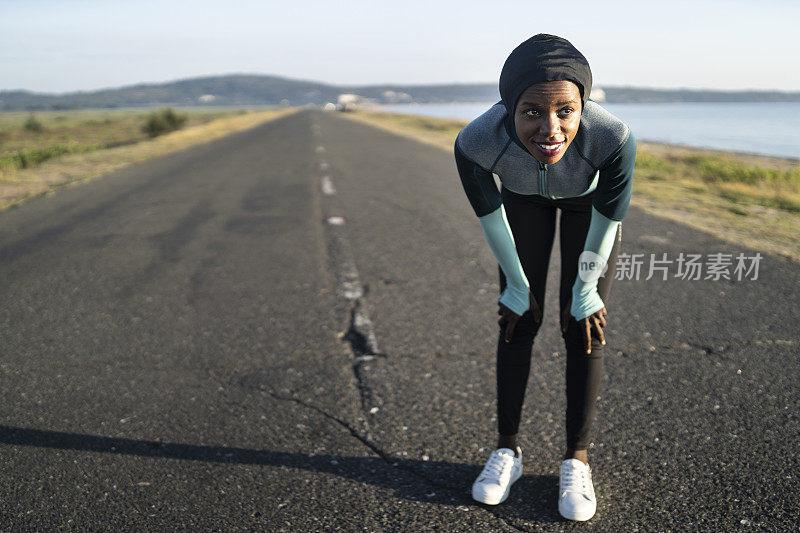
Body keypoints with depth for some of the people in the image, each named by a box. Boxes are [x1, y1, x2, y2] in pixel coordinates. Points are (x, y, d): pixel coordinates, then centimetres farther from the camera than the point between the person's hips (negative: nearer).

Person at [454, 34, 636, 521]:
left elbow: (608, 220, -23)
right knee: (519, 322, 1)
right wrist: (518, 287, -6)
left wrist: (586, 290, -9)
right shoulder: (475, 143, -39)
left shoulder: (613, 137, -42)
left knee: (584, 331, -3)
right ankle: (508, 450, 16)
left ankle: (577, 459, 12)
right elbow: (490, 215, -19)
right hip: (525, 197, 1)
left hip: (588, 199, -1)